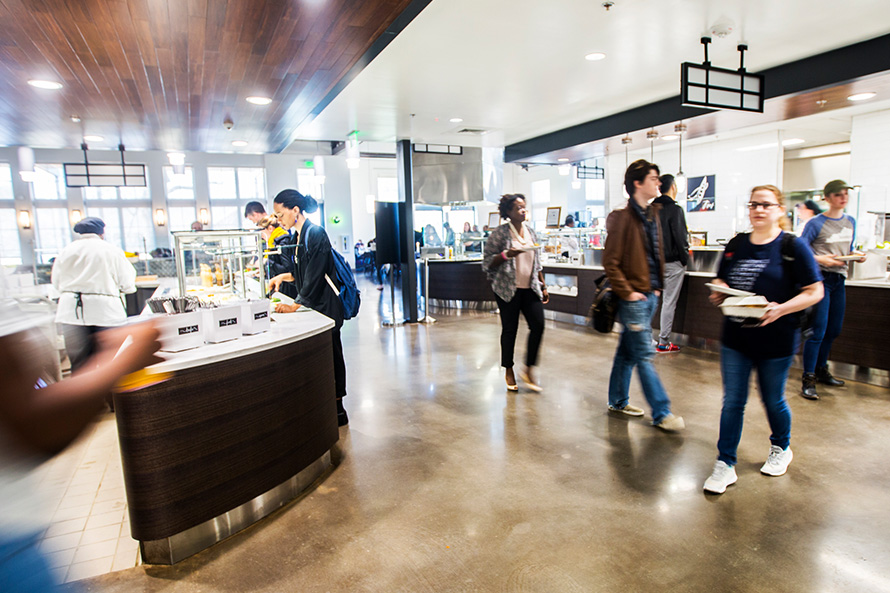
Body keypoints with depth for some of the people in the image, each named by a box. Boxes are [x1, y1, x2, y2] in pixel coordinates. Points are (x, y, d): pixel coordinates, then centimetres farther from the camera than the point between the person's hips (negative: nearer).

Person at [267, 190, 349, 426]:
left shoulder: (315, 234, -15)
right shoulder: (302, 235, 14)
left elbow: (315, 277, -19)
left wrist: (295, 306, -15)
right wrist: (283, 276, 10)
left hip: (325, 307, -9)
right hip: (314, 307, 9)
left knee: (330, 356, -1)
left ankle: (338, 410, 10)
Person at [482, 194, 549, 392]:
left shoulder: (531, 232, 12)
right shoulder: (499, 233, -5)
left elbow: (537, 263, 18)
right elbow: (487, 262, -6)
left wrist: (543, 286, 14)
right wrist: (506, 255, -22)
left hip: (530, 288, 5)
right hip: (508, 289, -5)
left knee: (538, 325, -5)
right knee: (509, 330, 2)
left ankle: (529, 370, 10)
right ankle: (509, 371, 20)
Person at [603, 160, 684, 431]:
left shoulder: (652, 213, 13)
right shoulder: (623, 217, -14)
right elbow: (610, 261, -16)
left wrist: (658, 284, 14)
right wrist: (627, 292, -15)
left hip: (650, 294, 9)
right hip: (633, 297, -8)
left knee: (628, 350, 16)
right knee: (645, 356, -1)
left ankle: (618, 400, 29)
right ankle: (662, 414, 8)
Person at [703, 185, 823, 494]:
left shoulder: (793, 246, -7)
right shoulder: (736, 245, 6)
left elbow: (815, 291, -7)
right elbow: (721, 280, 16)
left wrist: (781, 309, -23)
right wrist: (719, 292, -7)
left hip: (776, 340, -3)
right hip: (735, 338, 3)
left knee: (773, 399, 15)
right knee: (732, 401, 4)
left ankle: (781, 448, 44)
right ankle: (725, 465, 14)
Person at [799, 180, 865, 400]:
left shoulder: (851, 222, 13)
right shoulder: (816, 223, -8)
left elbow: (849, 249, 21)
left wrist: (856, 255, 0)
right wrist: (821, 259, -23)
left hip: (839, 279, 7)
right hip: (820, 278, -7)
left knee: (834, 329, 14)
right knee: (818, 330, -10)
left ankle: (821, 370, 29)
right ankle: (808, 378, -4)